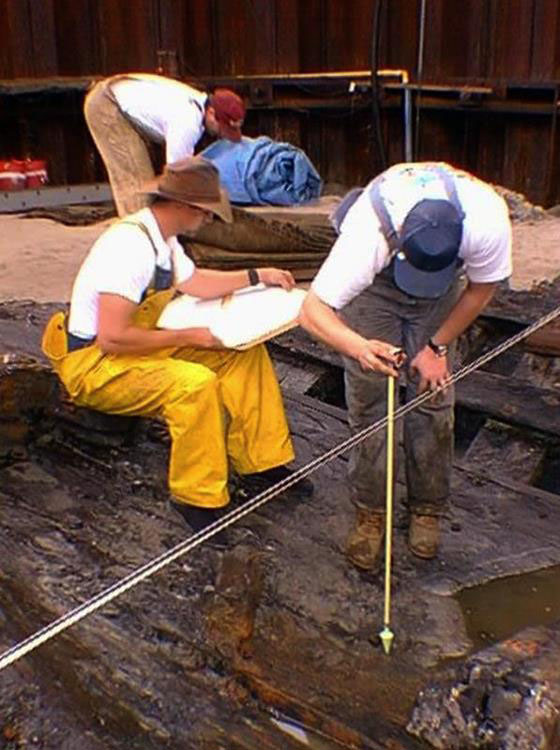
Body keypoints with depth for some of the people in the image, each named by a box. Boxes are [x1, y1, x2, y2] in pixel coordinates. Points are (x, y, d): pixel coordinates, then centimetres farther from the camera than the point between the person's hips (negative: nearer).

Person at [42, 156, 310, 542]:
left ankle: (261, 462, 8)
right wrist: (188, 337, -20)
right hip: (93, 365, -10)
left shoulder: (163, 238, 2)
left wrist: (257, 276, 17)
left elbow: (194, 281, 21)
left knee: (244, 353, 3)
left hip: (140, 348, 10)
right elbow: (112, 338, -30)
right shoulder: (130, 245, -27)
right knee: (194, 383, -34)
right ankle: (197, 497, -16)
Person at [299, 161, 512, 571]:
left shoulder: (488, 221, -38)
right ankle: (370, 513, 11)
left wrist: (438, 346, -13)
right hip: (375, 283, -1)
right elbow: (313, 309, -41)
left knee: (433, 399, -1)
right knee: (367, 401, -5)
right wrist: (358, 346, -60)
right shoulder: (368, 233, -45)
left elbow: (482, 287, -15)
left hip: (445, 288, 2)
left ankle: (428, 509, 18)